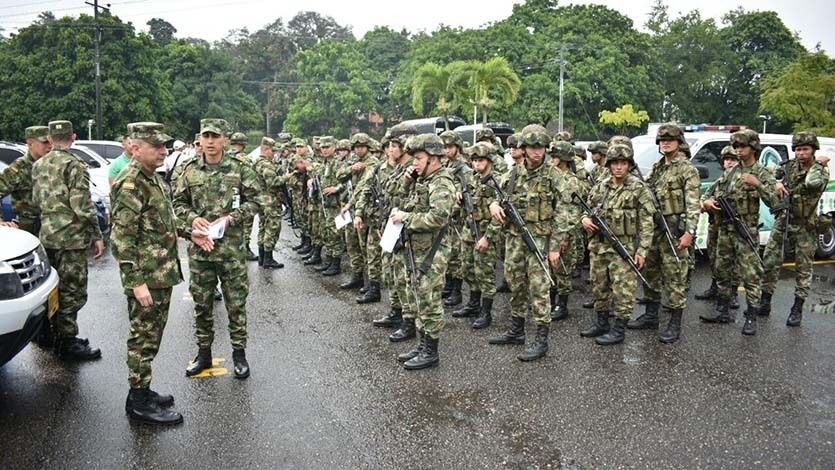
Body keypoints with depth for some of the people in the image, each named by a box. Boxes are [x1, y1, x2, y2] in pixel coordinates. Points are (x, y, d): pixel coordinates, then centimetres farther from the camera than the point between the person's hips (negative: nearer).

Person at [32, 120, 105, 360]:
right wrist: (97, 236, -13)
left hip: (47, 235, 8)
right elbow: (82, 205, -19)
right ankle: (67, 343, 5)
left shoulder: (38, 165, 10)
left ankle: (59, 335, 27)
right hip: (71, 237, -8)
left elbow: (36, 200, 16)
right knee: (72, 291, -1)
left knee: (57, 287, 17)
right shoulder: (74, 165, -14)